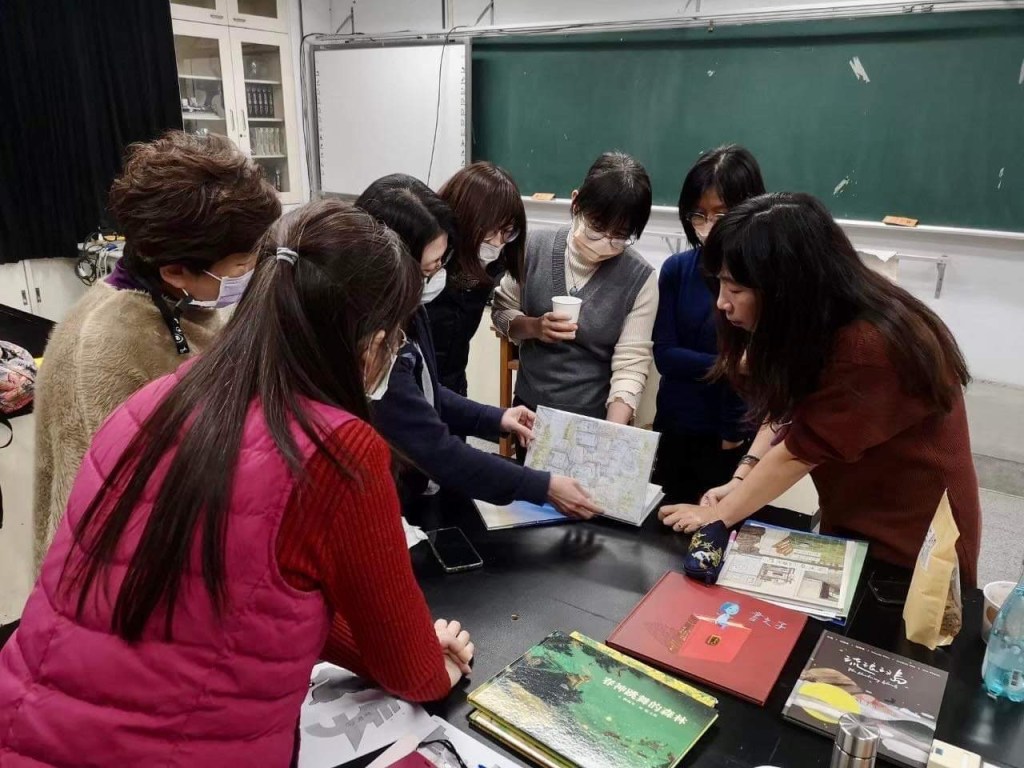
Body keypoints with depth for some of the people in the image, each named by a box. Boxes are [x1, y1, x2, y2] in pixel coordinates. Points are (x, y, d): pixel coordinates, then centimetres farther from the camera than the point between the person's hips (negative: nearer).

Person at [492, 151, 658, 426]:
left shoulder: (641, 280, -16)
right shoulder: (535, 247, -9)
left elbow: (630, 367, -16)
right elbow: (501, 312, 1)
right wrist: (534, 327, -19)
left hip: (596, 420, -2)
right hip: (531, 410, 3)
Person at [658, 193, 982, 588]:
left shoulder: (869, 348, -33)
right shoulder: (815, 320, -6)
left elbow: (801, 450, -26)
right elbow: (786, 406, -2)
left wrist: (719, 517, -16)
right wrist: (741, 480, -15)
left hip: (914, 543, -7)